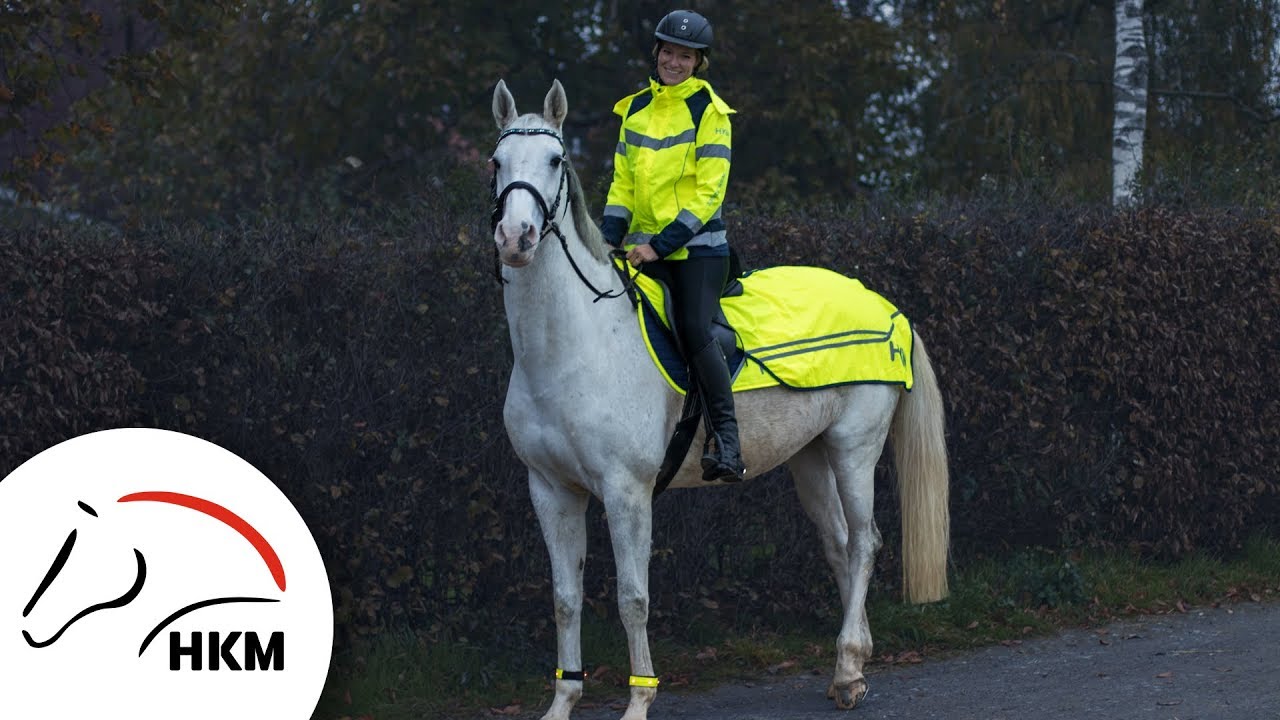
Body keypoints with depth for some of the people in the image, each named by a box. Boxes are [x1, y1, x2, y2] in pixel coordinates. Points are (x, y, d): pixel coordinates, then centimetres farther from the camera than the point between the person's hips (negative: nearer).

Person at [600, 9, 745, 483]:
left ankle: (727, 443, -19)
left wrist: (661, 244, -16)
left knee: (694, 332, -21)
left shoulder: (708, 111, -3)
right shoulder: (636, 108, 14)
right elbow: (623, 183, 18)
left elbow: (708, 192, -8)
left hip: (697, 245, -5)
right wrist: (609, 238, 2)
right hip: (646, 249, 5)